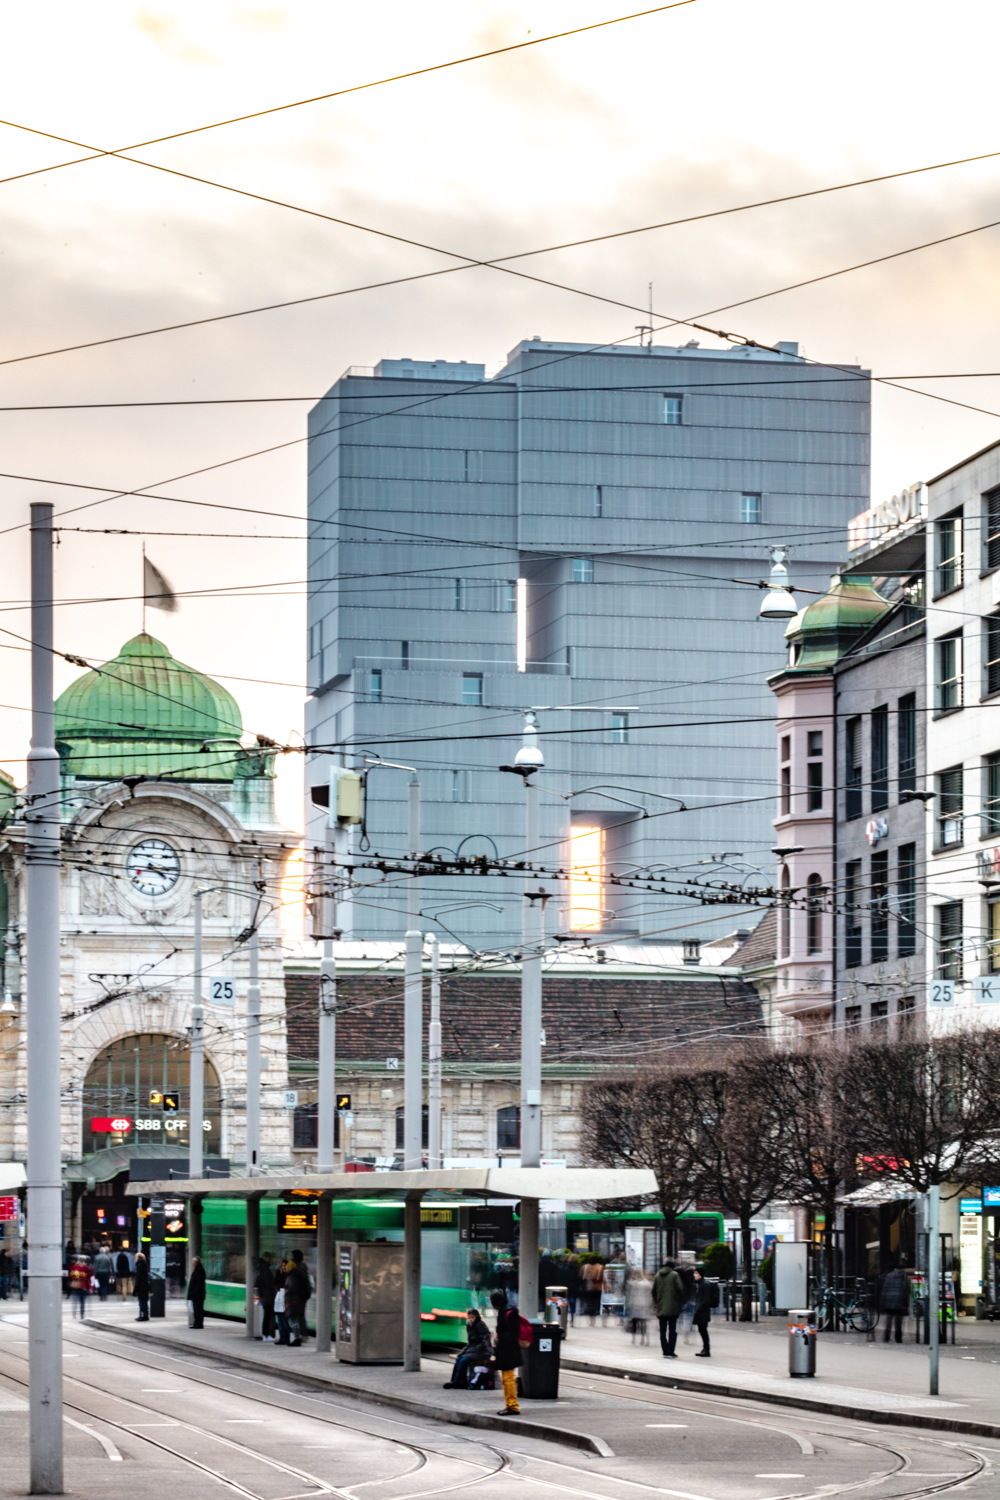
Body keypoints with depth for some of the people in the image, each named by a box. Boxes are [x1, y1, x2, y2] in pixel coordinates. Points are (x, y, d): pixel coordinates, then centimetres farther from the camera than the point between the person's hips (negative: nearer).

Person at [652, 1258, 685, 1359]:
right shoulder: (674, 1275, -5)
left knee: (663, 1331, 9)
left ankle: (665, 1352, 7)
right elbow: (680, 1289, -9)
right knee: (672, 1330, -1)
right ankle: (671, 1352, -6)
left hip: (661, 1308, 4)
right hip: (672, 1307, -4)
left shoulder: (657, 1276, 8)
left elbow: (654, 1291, 9)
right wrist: (681, 1303, 2)